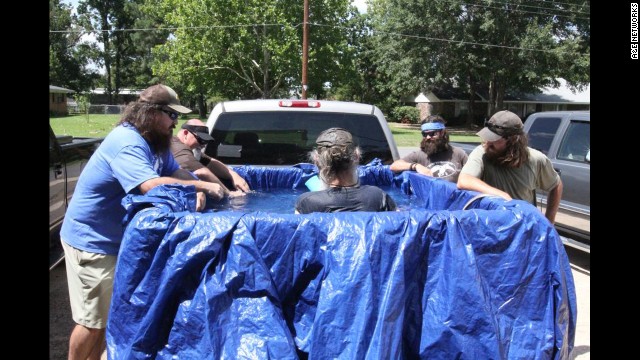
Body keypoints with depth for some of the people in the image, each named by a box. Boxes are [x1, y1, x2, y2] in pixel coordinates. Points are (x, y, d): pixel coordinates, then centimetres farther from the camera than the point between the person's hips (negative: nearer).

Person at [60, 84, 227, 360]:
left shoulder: (156, 142, 5)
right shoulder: (127, 143, -26)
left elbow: (176, 173, 2)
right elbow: (153, 185, -38)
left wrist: (196, 191, -20)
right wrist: (201, 186, -29)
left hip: (117, 239, 9)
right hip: (91, 241, -9)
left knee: (111, 314, 18)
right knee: (93, 320, 1)